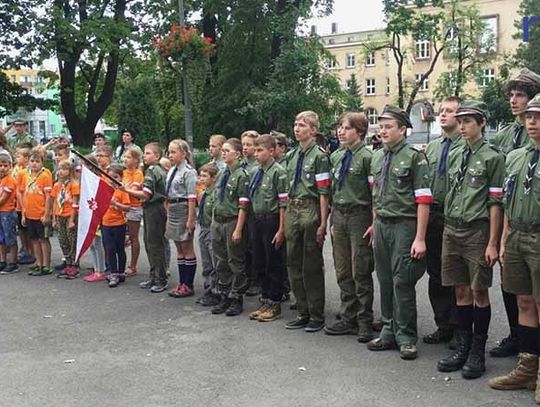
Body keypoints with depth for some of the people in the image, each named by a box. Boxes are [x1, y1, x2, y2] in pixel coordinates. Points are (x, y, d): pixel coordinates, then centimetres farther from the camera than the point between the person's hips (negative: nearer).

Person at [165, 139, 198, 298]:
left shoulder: (188, 172, -13)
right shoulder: (172, 171, 11)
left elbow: (192, 197, -16)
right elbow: (169, 194, 15)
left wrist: (190, 219, -18)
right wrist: (168, 215, 13)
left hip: (183, 210, -8)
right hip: (172, 210, 8)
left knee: (187, 249, 1)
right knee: (179, 249, 13)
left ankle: (188, 285, 10)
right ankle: (181, 283, 21)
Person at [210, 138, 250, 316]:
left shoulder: (241, 175, -12)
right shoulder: (222, 174, 11)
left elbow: (243, 205, -16)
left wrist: (238, 229, -18)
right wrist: (214, 221, 13)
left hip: (233, 221, -8)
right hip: (217, 221, 8)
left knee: (236, 262, 4)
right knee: (220, 262, 14)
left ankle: (236, 299, 14)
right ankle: (224, 297, 25)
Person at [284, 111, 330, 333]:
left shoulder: (319, 156, -10)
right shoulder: (292, 156, 12)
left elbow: (323, 192, -13)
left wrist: (322, 224, -16)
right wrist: (287, 215, 13)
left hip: (310, 210, -7)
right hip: (292, 210, 8)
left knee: (312, 266, 1)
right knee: (294, 264, 12)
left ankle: (316, 316, 14)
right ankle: (302, 313, 25)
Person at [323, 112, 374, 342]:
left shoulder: (366, 157, -10)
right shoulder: (336, 157, 11)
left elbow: (374, 192, -10)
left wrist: (373, 223, -13)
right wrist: (333, 218, 13)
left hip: (359, 215, -7)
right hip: (339, 215, 7)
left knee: (361, 273, -1)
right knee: (343, 272, 11)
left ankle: (365, 322, 10)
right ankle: (348, 319, 22)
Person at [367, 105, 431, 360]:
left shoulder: (414, 157, -9)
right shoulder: (377, 157, 11)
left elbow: (423, 201, -13)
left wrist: (420, 239, -16)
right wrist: (375, 224, 17)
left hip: (404, 225, -6)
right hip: (381, 225, 6)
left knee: (402, 282, -3)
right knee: (385, 281, 12)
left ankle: (406, 338, 11)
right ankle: (389, 332, 25)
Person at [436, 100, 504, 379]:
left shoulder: (492, 158, -6)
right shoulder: (454, 155, 11)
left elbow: (496, 204, -9)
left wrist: (492, 244, -12)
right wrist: (448, 229, 13)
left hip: (477, 231, -5)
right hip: (451, 230, 5)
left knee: (479, 292, 4)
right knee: (461, 291, 12)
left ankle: (478, 352, 15)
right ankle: (462, 347, 23)